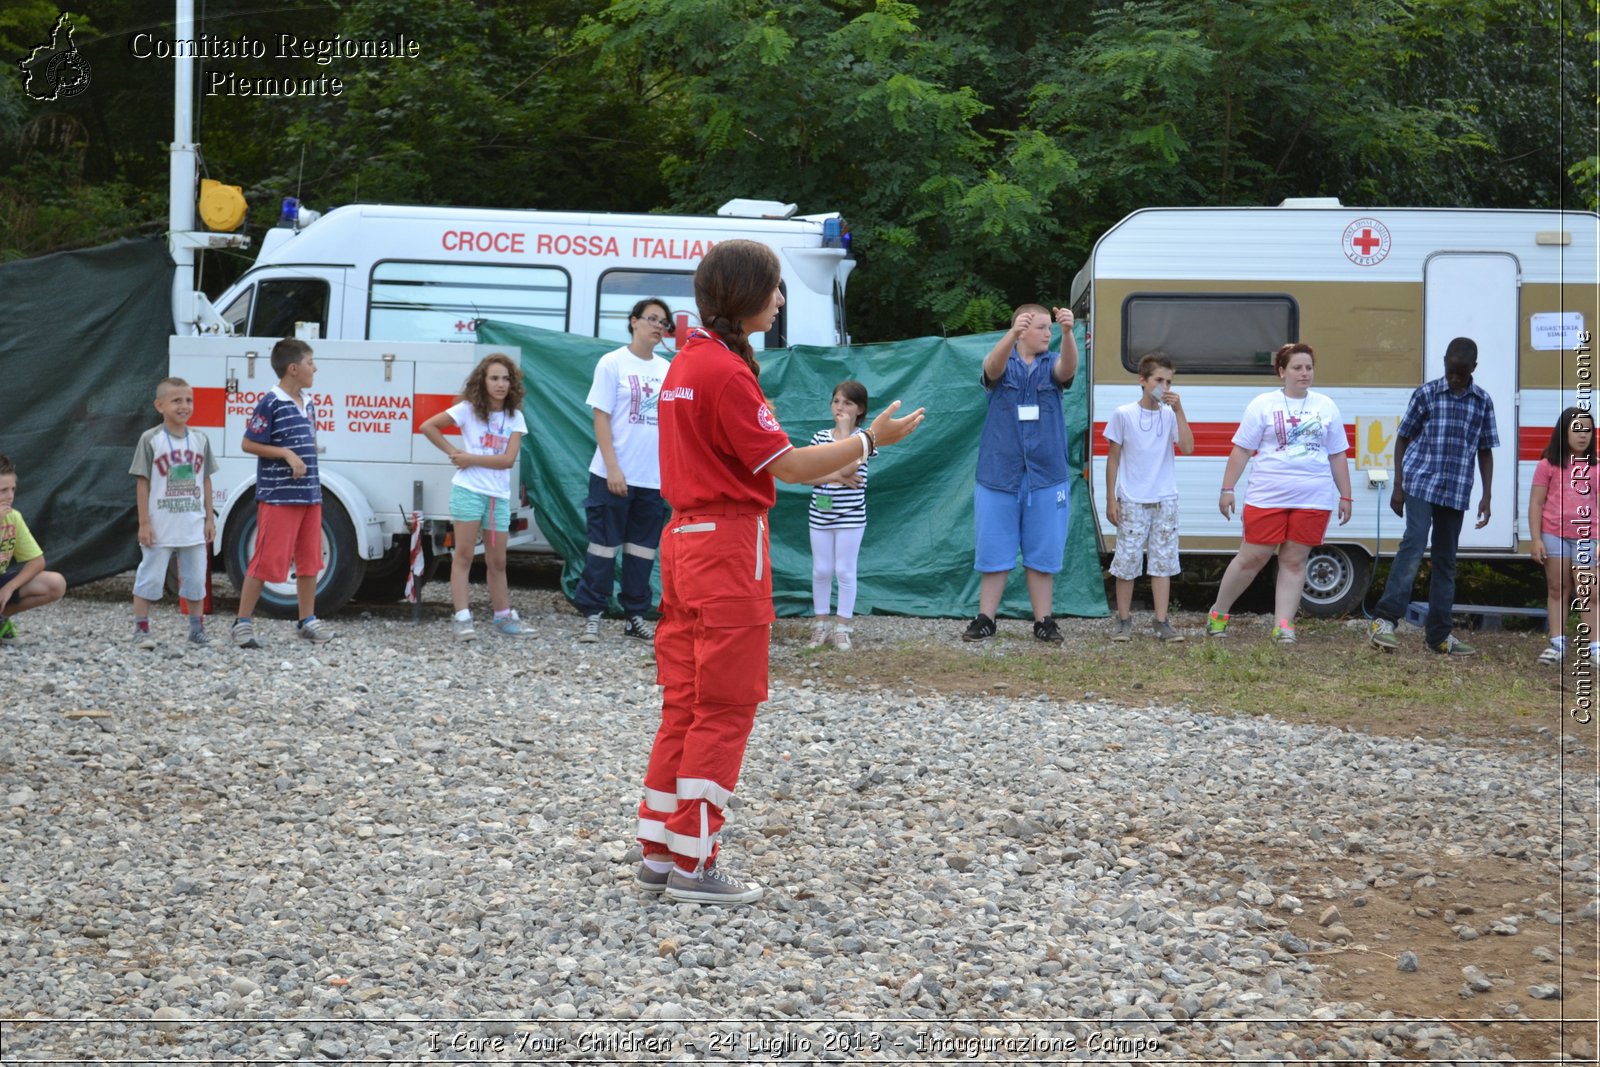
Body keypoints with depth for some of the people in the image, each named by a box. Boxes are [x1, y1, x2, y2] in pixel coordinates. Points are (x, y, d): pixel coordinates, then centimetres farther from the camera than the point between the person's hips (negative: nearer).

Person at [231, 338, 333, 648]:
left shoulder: (307, 403, 12)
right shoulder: (271, 403, -12)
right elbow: (249, 444, -12)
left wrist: (305, 460, 9)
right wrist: (287, 454, -18)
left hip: (309, 494, 8)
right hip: (278, 495, -8)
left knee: (310, 560, 12)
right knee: (267, 560, -6)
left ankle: (307, 620, 22)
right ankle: (243, 622, 0)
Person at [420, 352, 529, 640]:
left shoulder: (514, 417, 5)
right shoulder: (469, 409, -2)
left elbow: (508, 459, -7)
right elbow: (428, 426, -2)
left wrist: (470, 459, -13)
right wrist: (453, 452, -6)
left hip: (499, 495, 3)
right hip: (468, 490, -3)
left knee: (497, 561, 10)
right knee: (464, 555, -5)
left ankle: (502, 615, 18)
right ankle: (461, 617, -8)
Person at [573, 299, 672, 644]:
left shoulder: (667, 370, 9)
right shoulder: (613, 363, -5)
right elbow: (601, 418, -7)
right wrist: (612, 468, -14)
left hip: (653, 476, 5)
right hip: (614, 475, -5)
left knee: (643, 548, 9)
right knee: (605, 544, 0)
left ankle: (635, 616, 16)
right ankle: (592, 615, 5)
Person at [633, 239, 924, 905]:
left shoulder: (687, 362, 13)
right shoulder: (725, 371, -17)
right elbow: (786, 465, -16)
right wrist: (870, 440, -8)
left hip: (686, 538, 10)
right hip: (728, 544, -10)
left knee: (685, 702, 13)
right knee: (726, 707, -4)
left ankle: (659, 851, 15)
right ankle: (694, 864, -2)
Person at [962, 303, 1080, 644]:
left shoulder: (1051, 364, 5)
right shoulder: (1003, 363, 1)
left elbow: (1068, 368, -17)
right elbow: (993, 366, -23)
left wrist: (1067, 333, -38)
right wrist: (1012, 334, -44)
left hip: (1046, 478, 1)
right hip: (999, 475, -1)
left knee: (1042, 554, 5)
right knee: (993, 551, 3)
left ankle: (1043, 621, 12)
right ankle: (985, 620, 11)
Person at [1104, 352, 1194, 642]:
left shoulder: (1170, 415, 3)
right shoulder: (1123, 415, -2)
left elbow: (1187, 448, -11)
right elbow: (1113, 458, 2)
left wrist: (1179, 411, -15)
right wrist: (1111, 500, -1)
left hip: (1164, 500, 2)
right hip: (1131, 501, -2)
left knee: (1163, 562, 3)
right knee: (1127, 561, -1)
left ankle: (1162, 623, 7)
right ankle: (1124, 621, 10)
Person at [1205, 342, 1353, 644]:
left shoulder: (1326, 407, 10)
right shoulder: (1264, 405, 1)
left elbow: (1338, 456, 15)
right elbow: (1241, 450, 1)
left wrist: (1345, 496, 12)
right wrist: (1227, 489, -3)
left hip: (1313, 500, 2)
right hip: (1268, 497, -2)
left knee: (1294, 561, 2)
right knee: (1252, 558, 0)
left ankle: (1283, 625, 5)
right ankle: (1218, 613, 16)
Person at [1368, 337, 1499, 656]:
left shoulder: (1483, 402, 6)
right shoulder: (1426, 394, -1)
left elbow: (1485, 452, 11)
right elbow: (1403, 439, 4)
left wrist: (1486, 497, 4)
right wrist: (1398, 486, -2)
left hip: (1456, 492, 4)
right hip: (1421, 483, -4)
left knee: (1446, 560, 8)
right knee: (1414, 543, -20)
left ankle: (1438, 634, 13)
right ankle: (1384, 620, -23)